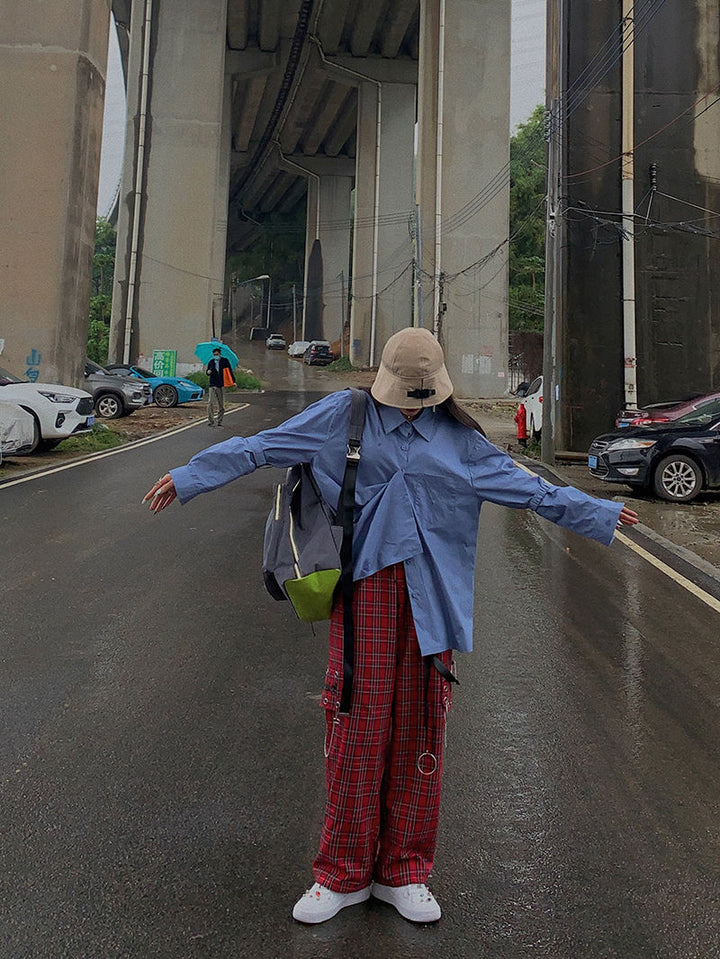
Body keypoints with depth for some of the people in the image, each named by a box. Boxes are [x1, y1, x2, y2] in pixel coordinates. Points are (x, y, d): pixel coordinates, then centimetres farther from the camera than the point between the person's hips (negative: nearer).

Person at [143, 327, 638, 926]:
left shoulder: (457, 435, 11)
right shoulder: (344, 416, 5)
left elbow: (524, 486, 16)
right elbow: (261, 448, 7)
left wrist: (599, 514, 16)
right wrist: (190, 476, 7)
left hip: (429, 591, 2)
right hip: (366, 584, -2)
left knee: (419, 726, 5)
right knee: (357, 720, -1)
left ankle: (403, 872, 24)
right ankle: (344, 874, 18)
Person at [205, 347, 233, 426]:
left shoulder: (225, 361, 6)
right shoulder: (211, 362, 12)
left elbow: (230, 371, 7)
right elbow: (207, 371, 23)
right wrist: (208, 372, -2)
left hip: (221, 385, -1)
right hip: (212, 385, 1)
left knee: (221, 405, 3)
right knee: (211, 403, -10)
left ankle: (220, 421, 13)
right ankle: (210, 421, -9)